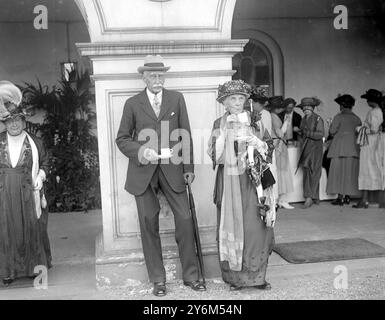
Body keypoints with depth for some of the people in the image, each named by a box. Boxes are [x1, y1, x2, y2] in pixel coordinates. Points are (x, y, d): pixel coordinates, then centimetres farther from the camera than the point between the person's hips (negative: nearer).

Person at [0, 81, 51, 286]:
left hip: (28, 195, -1)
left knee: (32, 229, 4)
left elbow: (44, 162, 12)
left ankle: (34, 267, 19)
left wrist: (40, 176, -4)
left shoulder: (34, 143, 3)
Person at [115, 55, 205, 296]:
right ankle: (158, 279, 16)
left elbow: (186, 135, 8)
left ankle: (191, 275, 13)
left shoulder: (177, 99, 8)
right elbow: (122, 139, 5)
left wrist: (189, 167, 3)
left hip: (172, 169, 1)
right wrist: (141, 150, -14)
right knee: (149, 224, 3)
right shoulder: (133, 104, 5)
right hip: (143, 171, 0)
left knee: (185, 219, -2)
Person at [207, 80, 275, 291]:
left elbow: (267, 151, 5)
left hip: (250, 181, 0)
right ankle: (234, 276, 14)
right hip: (228, 181, 0)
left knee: (254, 226, -3)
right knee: (231, 226, 3)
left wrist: (259, 145, -15)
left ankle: (256, 275, 10)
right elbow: (215, 155, -3)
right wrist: (223, 133, -14)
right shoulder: (219, 124, 6)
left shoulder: (254, 121, 5)